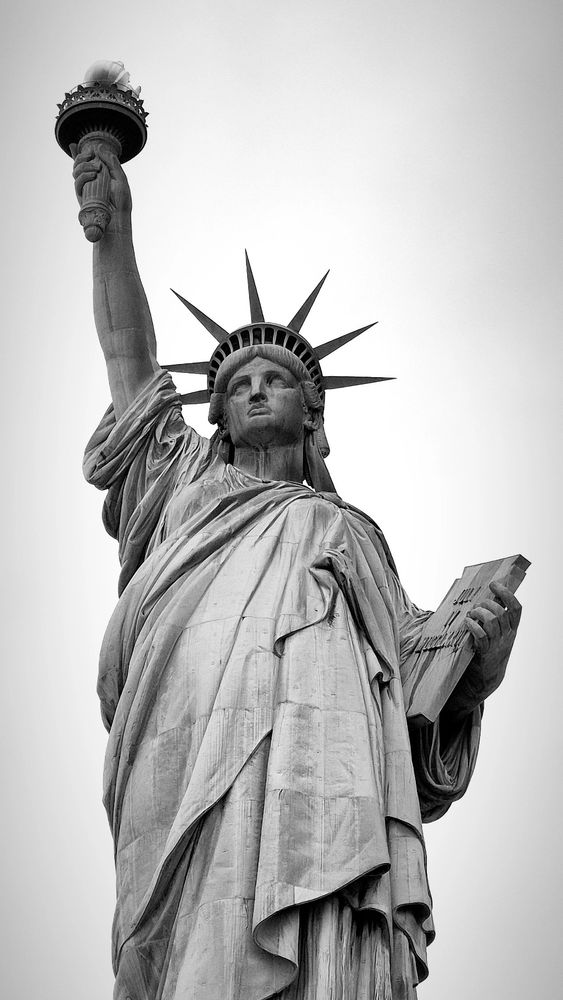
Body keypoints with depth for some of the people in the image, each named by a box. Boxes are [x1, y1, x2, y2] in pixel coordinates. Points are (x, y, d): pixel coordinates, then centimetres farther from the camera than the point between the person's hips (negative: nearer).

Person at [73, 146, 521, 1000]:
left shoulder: (353, 533, 33)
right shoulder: (188, 488, 35)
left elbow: (421, 684, 24)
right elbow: (129, 358, 30)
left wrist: (479, 669, 3)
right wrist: (114, 231, 26)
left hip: (328, 784, 0)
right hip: (194, 770, 0)